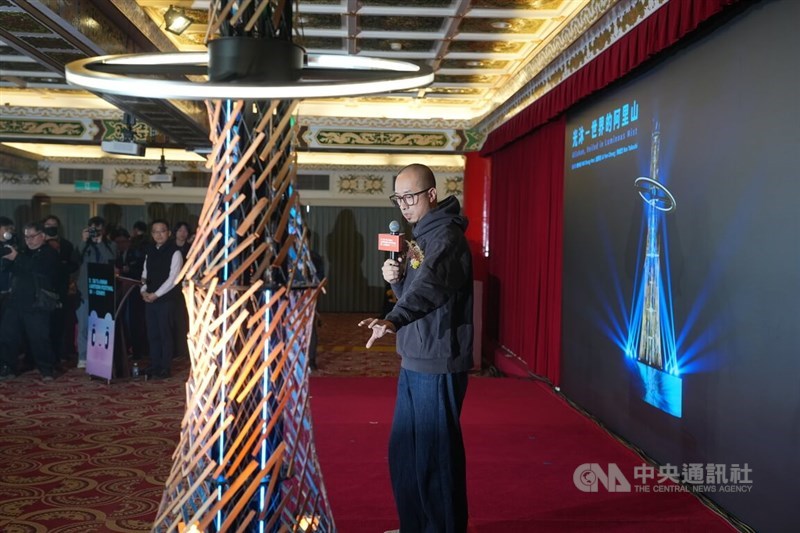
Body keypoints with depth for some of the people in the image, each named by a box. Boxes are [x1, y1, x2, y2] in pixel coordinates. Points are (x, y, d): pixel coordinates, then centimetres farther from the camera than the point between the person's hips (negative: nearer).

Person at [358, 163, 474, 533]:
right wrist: (396, 280, -1)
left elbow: (429, 287, -35)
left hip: (438, 365, -10)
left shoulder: (447, 237, -15)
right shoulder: (421, 235, 15)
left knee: (435, 456, -1)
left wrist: (393, 321, -50)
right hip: (413, 361, 10)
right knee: (403, 452, 18)